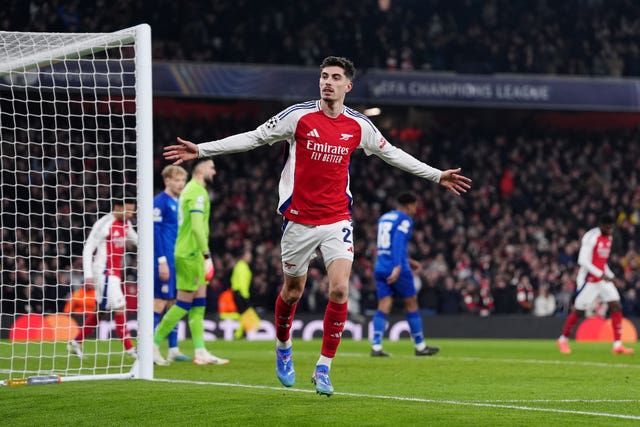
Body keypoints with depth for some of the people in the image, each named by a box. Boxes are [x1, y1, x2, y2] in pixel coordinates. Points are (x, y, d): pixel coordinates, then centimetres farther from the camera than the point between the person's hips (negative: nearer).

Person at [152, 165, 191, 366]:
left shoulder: (179, 203, 17)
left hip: (179, 262, 9)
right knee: (159, 302, -9)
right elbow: (155, 232, -15)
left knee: (174, 303, 10)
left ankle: (173, 350, 14)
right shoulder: (160, 202, -9)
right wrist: (162, 260, -19)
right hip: (166, 261, -9)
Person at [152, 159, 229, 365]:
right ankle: (153, 344, -3)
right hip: (190, 254, -10)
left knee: (198, 304, 6)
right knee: (184, 302, -7)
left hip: (190, 254, 10)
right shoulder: (197, 191, -12)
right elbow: (197, 226, -22)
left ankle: (200, 352, 5)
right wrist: (207, 255, -23)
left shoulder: (190, 190, 19)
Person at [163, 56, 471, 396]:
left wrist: (437, 176, 19)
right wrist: (201, 150, -5)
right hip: (299, 220, -1)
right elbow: (253, 138, 0)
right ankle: (283, 347, 40)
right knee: (292, 292, 10)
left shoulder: (359, 125, 1)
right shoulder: (298, 116, -6)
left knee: (340, 290, -15)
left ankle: (323, 368, -2)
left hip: (337, 220, 1)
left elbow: (392, 154, 17)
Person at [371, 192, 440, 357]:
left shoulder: (383, 218, 19)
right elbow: (398, 242, -21)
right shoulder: (405, 220, -6)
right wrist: (398, 267, -29)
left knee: (383, 307, 2)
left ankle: (376, 346, -12)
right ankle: (420, 346, 14)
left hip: (380, 268, 7)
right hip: (397, 270, -7)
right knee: (411, 304, 7)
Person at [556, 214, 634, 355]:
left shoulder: (608, 238, 10)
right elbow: (583, 261, -22)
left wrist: (611, 275, 10)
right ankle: (563, 339, 22)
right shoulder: (591, 237, -18)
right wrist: (601, 274, -25)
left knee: (616, 306, -5)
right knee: (578, 311, 1)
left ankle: (617, 345, -5)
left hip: (603, 278, 8)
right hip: (589, 279, -8)